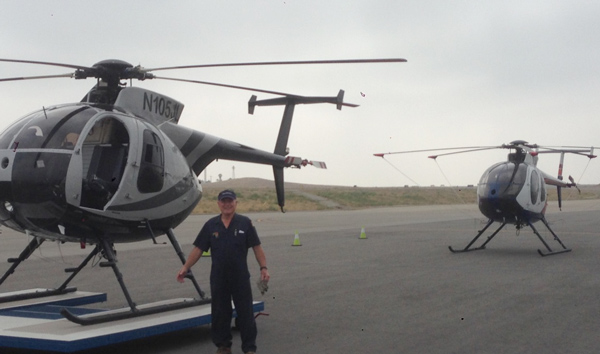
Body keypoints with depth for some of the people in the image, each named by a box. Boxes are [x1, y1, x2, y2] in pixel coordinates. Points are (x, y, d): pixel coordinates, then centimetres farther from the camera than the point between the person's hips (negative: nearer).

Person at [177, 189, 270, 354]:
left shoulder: (245, 223, -2)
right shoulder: (211, 225, 4)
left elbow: (257, 247, -2)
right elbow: (198, 249, 5)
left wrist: (264, 268, -11)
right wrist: (185, 268, -1)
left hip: (240, 277, -2)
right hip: (218, 278, 2)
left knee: (245, 313, 3)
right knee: (220, 313, 10)